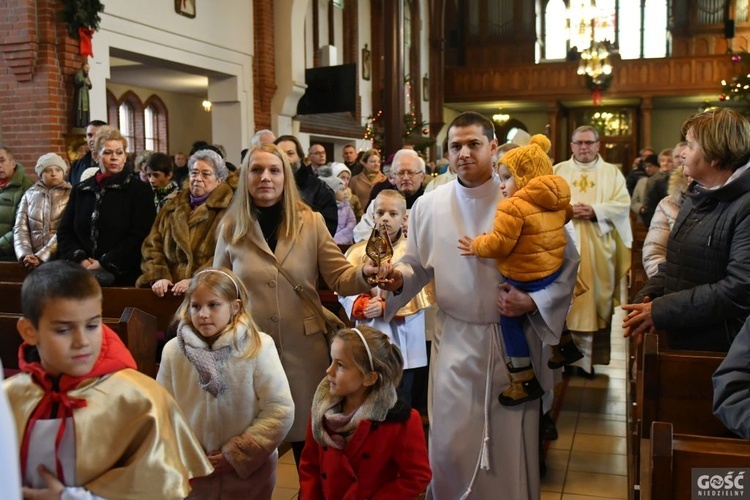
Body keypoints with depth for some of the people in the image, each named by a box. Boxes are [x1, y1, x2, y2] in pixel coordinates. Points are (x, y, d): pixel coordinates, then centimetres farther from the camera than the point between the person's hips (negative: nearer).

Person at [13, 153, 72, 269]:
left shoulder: (71, 195, 3)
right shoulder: (29, 194, 13)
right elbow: (20, 228, 6)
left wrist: (41, 256, -14)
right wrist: (25, 255, -10)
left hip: (61, 258, -2)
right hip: (33, 259, 2)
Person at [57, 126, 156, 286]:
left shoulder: (140, 191, 1)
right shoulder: (81, 190, 15)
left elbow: (139, 236, -10)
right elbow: (64, 232, 11)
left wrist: (105, 264, -15)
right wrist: (81, 260, -6)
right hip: (82, 275, 3)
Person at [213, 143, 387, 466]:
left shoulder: (310, 222, 0)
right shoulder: (230, 228, 2)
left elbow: (340, 278, -4)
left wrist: (364, 273, -25)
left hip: (304, 348, 0)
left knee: (308, 436, 9)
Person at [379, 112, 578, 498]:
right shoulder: (428, 206, -1)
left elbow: (567, 263, -1)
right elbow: (417, 264, 9)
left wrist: (533, 301, -15)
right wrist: (399, 277, -13)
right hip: (454, 339, 1)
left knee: (510, 445, 11)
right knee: (449, 447, 7)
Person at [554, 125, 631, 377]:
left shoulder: (612, 172, 11)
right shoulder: (558, 171, 11)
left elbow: (623, 204, 0)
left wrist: (595, 211, -14)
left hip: (600, 248, 1)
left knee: (598, 299, 3)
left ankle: (594, 356, 13)